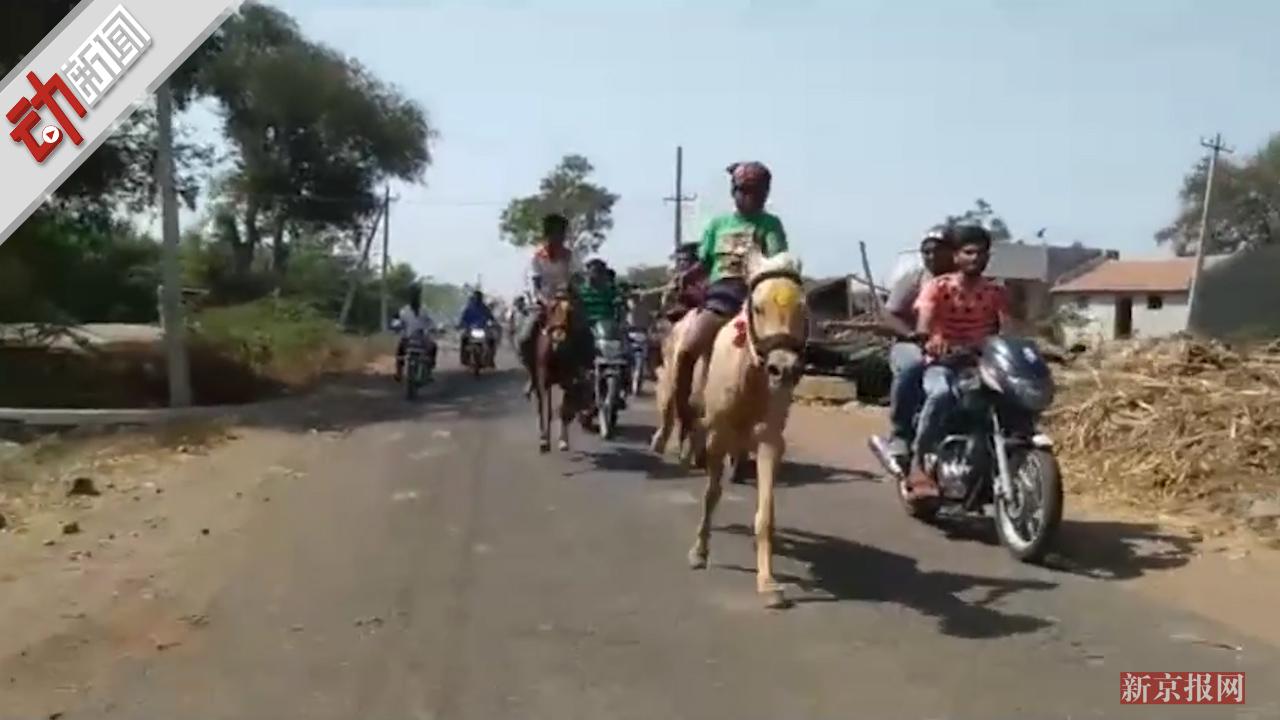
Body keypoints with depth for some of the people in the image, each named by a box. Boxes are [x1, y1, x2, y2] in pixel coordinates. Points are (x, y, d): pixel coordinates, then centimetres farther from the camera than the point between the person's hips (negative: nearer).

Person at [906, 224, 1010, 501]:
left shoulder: (996, 292, 9)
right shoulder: (938, 287, -1)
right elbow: (923, 323, -17)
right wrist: (928, 340, -40)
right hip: (942, 363, -4)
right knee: (941, 394, -37)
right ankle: (918, 466, -30)